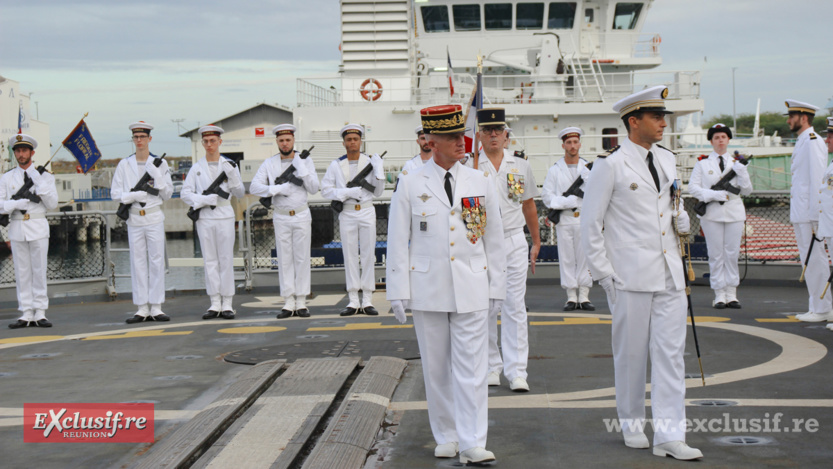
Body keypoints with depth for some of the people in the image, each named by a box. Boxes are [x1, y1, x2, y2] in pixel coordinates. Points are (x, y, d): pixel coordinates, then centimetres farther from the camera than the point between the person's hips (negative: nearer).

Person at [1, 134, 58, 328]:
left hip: (38, 227, -1)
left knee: (39, 271, -1)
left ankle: (40, 313, 3)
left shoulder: (44, 176, 6)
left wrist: (39, 183, -12)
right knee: (22, 272, 1)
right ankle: (26, 314, 4)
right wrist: (16, 204, -15)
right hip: (17, 228, 1)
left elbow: (52, 204, -2)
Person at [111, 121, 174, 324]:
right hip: (134, 219, 1)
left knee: (157, 261, -2)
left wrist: (158, 177, -10)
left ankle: (156, 308, 2)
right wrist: (134, 195, -13)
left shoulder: (160, 164, 6)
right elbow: (115, 194, 4)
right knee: (138, 263, 1)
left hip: (155, 218, 0)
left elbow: (168, 194, 5)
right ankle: (142, 308, 4)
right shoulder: (124, 165, 7)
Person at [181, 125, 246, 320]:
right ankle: (215, 304, 6)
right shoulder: (196, 168, 8)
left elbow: (240, 193, 4)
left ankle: (227, 304, 1)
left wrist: (232, 176, -13)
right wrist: (205, 199, -11)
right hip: (204, 218, 1)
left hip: (225, 217, -1)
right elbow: (185, 193, 4)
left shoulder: (229, 165, 7)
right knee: (210, 260, 2)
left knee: (226, 260, -2)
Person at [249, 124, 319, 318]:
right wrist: (277, 189, -18)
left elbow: (313, 188, -5)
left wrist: (301, 168, -16)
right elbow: (254, 187, -5)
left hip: (302, 215, 0)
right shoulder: (269, 164, 3)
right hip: (281, 217, 1)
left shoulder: (305, 160, 3)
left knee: (302, 258, 0)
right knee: (284, 259, 2)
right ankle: (289, 302, 6)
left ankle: (301, 302, 5)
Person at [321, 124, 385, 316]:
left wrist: (379, 172, -9)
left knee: (368, 255, 0)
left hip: (367, 212, 0)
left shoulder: (370, 162, 4)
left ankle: (367, 300, 6)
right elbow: (325, 190, -3)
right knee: (350, 256, 3)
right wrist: (348, 193, -15)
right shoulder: (336, 165, 3)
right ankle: (353, 301, 8)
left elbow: (378, 192, 6)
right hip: (347, 214, 0)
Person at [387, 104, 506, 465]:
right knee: (437, 368, 8)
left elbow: (494, 239, 10)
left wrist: (496, 286, 8)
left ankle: (472, 445, -3)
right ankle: (446, 436, 22)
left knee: (471, 368, -4)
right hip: (428, 290, 0)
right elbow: (397, 242, 2)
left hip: (472, 290, 1)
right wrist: (398, 292, -2)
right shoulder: (410, 185, 1)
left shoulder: (481, 183, 6)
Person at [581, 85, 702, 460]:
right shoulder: (610, 165, -6)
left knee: (671, 353, 1)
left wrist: (683, 219, 4)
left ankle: (669, 435, 3)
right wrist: (604, 275, -7)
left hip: (669, 275, 5)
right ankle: (632, 425, 23)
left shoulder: (668, 160, 13)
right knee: (631, 354, 5)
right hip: (630, 277, -5)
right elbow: (590, 225, -4)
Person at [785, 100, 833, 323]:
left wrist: (815, 216, -20)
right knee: (809, 260, 12)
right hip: (800, 213, 10)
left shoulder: (812, 142, -12)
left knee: (814, 259, -6)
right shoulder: (802, 142, 18)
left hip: (810, 212, -10)